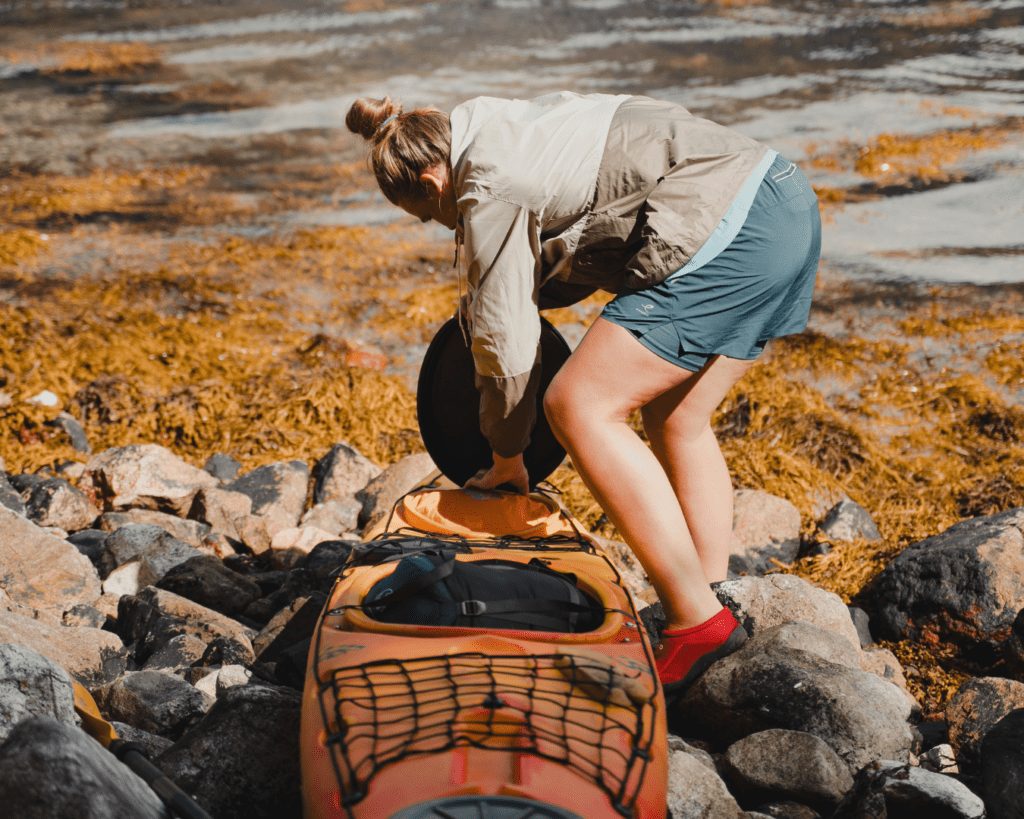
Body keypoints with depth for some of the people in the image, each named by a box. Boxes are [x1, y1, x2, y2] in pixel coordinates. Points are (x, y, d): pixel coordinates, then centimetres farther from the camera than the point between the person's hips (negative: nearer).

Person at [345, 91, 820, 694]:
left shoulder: (488, 193, -4)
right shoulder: (521, 128, 23)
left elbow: (507, 345, 1)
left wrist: (507, 458, 16)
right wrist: (520, 291, 30)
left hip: (729, 235, -11)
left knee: (580, 408, -8)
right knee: (675, 419, 17)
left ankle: (698, 622, -7)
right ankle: (716, 598, 18)